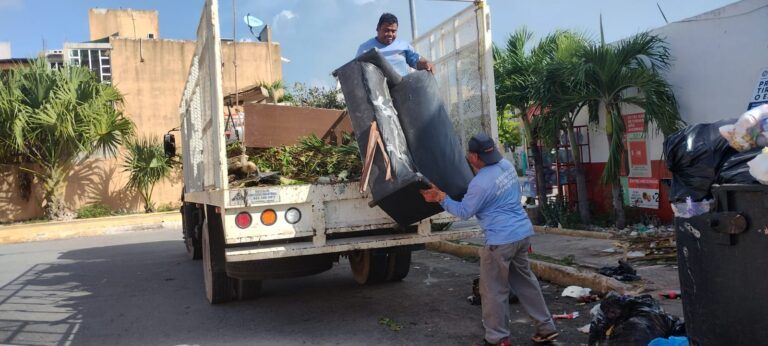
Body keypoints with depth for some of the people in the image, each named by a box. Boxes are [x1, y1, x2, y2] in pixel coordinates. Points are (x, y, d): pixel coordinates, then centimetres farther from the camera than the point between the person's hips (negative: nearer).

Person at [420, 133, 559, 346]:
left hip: (501, 240, -9)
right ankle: (546, 328, 27)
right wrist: (476, 169, 27)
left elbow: (464, 212, -9)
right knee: (525, 282, 20)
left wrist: (440, 197, -2)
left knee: (494, 291, 4)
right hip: (523, 232, 9)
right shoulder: (507, 165, 5)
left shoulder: (480, 183, -20)